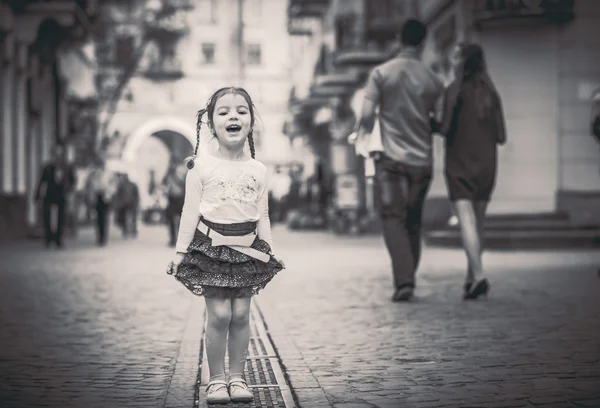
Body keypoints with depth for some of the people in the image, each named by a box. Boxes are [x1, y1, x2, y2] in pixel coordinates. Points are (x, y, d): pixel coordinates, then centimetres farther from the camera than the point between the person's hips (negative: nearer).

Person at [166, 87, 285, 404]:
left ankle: (237, 377, 13)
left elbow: (262, 215, 10)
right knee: (219, 314, -6)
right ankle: (216, 379, 5)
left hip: (247, 247, 3)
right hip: (211, 244, -2)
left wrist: (269, 252, 6)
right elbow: (190, 211, -1)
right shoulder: (201, 166, -3)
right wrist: (180, 251, -2)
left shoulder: (258, 170, 5)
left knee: (240, 314, 3)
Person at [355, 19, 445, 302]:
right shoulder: (433, 80, 3)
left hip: (391, 158, -2)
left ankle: (404, 281, -16)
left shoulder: (381, 73, -2)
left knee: (393, 219, -2)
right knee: (413, 223, 14)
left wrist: (361, 140, 7)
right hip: (422, 160, 3)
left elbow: (367, 115, -9)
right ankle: (408, 279, 20)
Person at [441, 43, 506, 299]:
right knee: (478, 222, 13)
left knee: (466, 221, -11)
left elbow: (445, 129, -13)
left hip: (460, 165, -5)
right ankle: (471, 278, 21)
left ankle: (479, 275, -25)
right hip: (486, 165, 5)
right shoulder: (491, 93, 6)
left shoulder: (455, 90, -7)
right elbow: (501, 137, 5)